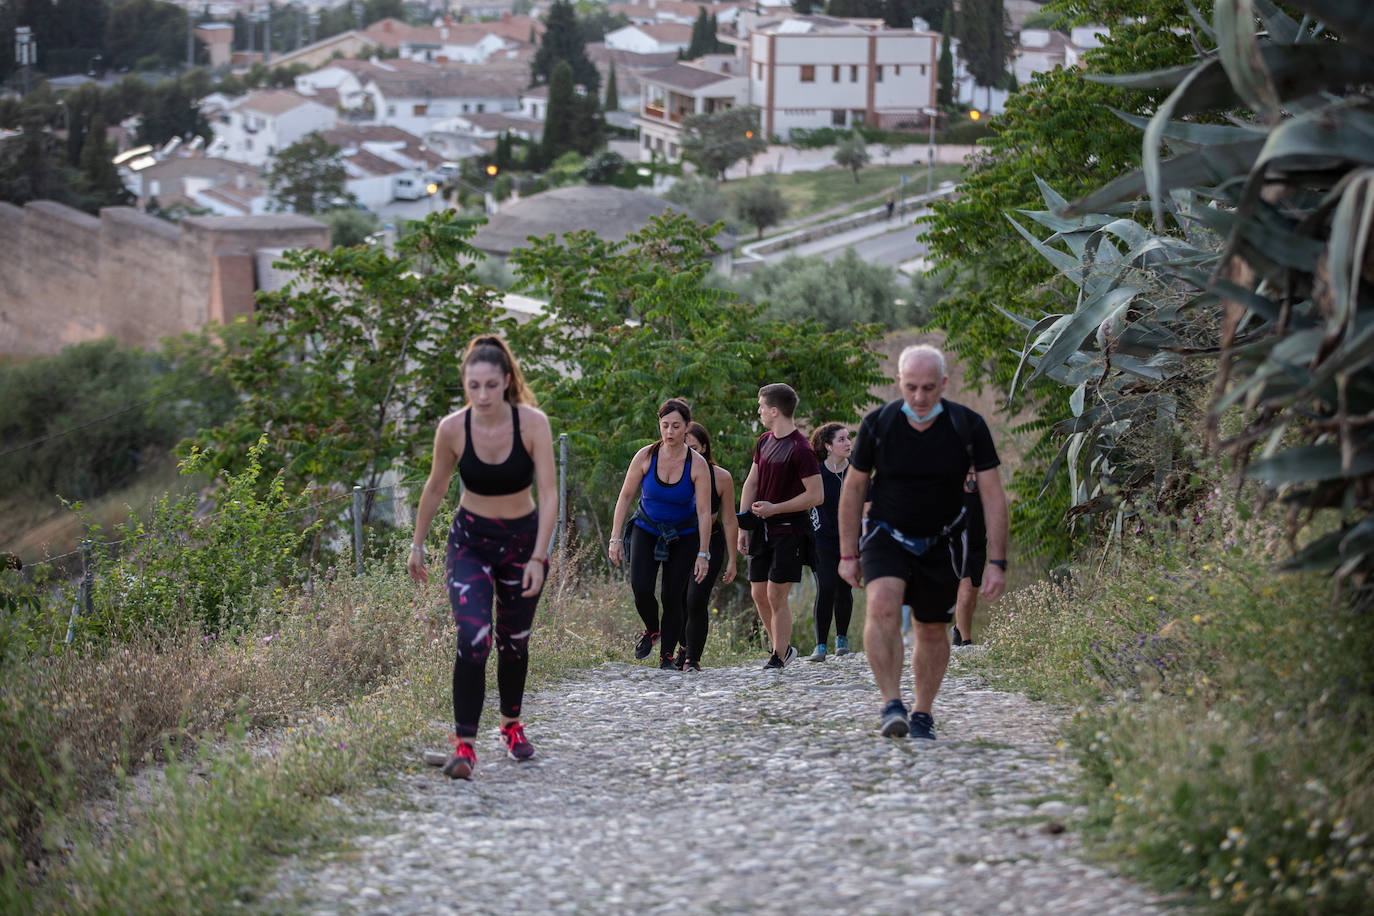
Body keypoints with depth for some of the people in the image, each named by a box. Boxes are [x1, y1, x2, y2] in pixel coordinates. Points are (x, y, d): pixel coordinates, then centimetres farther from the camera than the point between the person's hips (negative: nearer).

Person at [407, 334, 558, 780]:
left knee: (514, 641, 14)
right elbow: (435, 488, 2)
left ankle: (511, 725, 38)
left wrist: (538, 558, -25)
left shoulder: (532, 423, -19)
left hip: (524, 539, 1)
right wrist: (417, 544, 9)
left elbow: (548, 493, -18)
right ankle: (464, 744, -20)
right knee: (473, 639, -19)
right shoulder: (452, 429, -15)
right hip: (470, 541, -1)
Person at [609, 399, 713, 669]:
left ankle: (666, 656, 7)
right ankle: (651, 629, 11)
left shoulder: (697, 464, -16)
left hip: (683, 535, -1)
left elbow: (704, 512, -14)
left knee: (673, 596, -6)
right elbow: (625, 497, -5)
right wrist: (616, 538, -8)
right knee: (640, 588, -18)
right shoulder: (645, 457, -14)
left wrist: (703, 553, -17)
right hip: (647, 530, 1)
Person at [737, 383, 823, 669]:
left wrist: (774, 508, -17)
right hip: (763, 528, 8)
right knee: (759, 594, 8)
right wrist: (743, 526, 8)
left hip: (789, 530, -8)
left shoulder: (800, 450, -16)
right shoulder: (764, 442, 9)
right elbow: (751, 484, 15)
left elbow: (816, 495, -17)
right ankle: (784, 648, 23)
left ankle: (778, 658, 0)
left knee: (776, 595, -9)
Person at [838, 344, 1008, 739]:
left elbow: (993, 495, -10)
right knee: (882, 606, -27)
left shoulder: (968, 426, -15)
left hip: (941, 544, 1)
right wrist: (848, 554, 1)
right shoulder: (877, 424, -14)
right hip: (887, 538, -1)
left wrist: (997, 562, -15)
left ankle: (923, 713, 29)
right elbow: (854, 487, -1)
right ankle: (891, 705, -25)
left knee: (932, 632, 10)